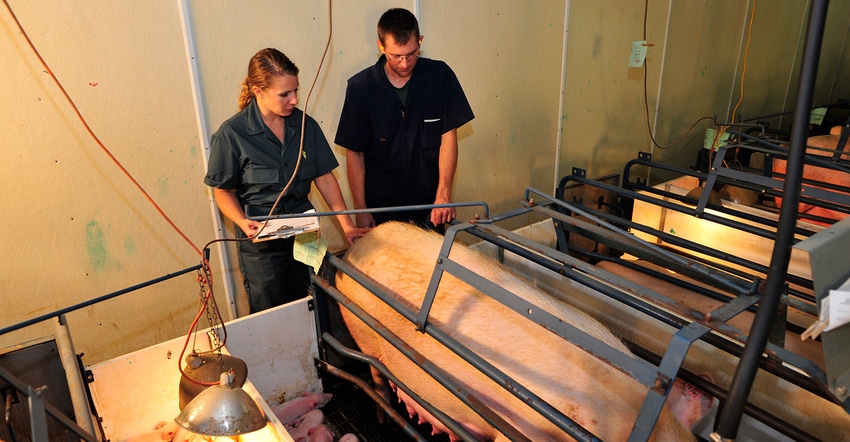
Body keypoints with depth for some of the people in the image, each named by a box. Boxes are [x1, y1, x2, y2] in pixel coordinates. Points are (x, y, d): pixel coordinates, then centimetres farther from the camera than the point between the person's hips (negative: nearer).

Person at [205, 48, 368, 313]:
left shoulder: (305, 125, -2)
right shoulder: (232, 134, -12)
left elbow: (324, 177, 1)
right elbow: (224, 191, -5)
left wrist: (347, 225, -4)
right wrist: (243, 222, -23)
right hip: (260, 242, -3)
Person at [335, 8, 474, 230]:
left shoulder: (440, 76, -7)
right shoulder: (360, 87, -9)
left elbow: (448, 137, -6)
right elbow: (354, 153, -4)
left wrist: (443, 194, -15)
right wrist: (360, 210, -6)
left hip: (430, 205, 1)